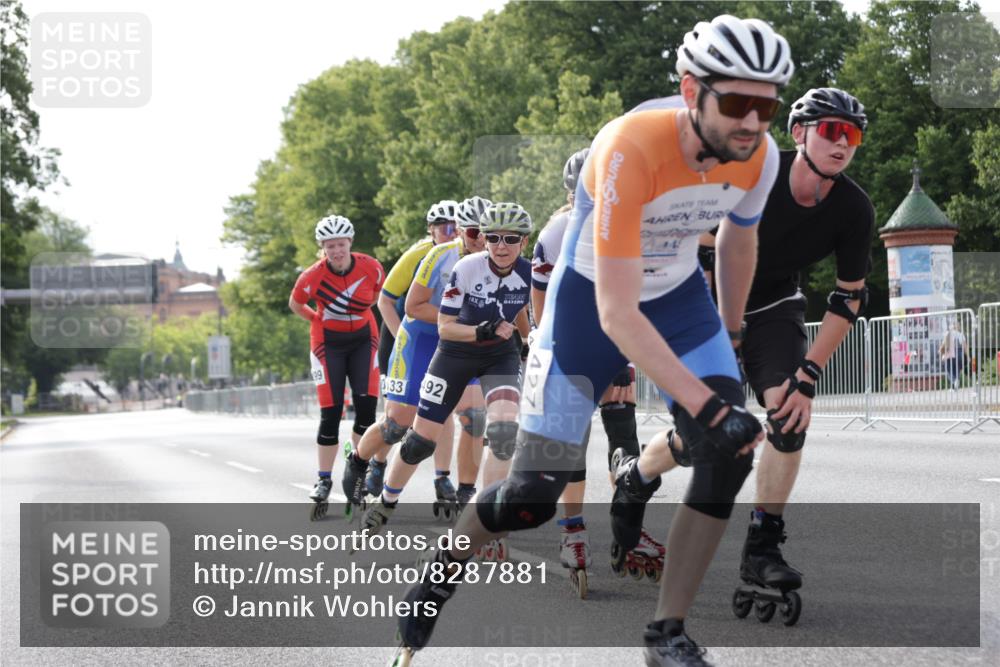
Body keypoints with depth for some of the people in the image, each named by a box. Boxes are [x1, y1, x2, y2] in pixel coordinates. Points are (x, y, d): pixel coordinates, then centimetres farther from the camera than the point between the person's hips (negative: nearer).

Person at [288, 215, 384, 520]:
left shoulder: (370, 267, -16)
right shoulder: (313, 276, -20)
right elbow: (295, 304, 1)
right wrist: (321, 319, 1)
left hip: (363, 339, 2)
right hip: (328, 343, -2)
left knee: (366, 405, -11)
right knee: (330, 414, -6)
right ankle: (323, 481, 7)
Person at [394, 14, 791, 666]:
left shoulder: (760, 155, -18)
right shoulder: (632, 149, -36)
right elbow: (617, 315, -37)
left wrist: (731, 340, 17)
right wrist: (707, 405, -42)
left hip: (678, 296, 5)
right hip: (592, 299, -5)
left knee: (732, 452, -16)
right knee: (531, 499, -6)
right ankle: (447, 565, 28)